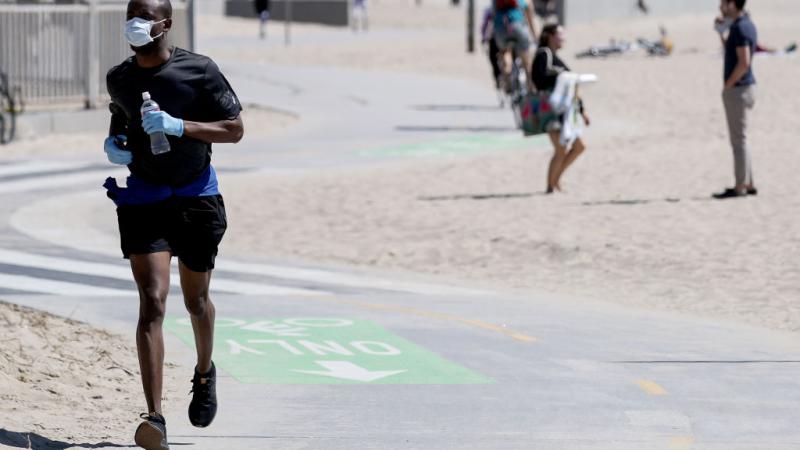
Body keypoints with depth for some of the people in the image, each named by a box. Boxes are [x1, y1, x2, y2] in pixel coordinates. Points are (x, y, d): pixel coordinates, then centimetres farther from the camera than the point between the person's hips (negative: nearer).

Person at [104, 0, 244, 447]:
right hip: (143, 199, 1)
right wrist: (115, 142, -1)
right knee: (152, 302, -14)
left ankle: (205, 372, 49)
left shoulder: (200, 71, -9)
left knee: (196, 300, 15)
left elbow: (235, 129, -9)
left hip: (196, 197, -1)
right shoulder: (119, 79, 3)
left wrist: (180, 126, -22)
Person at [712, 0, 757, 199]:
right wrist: (721, 31, 16)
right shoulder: (747, 25, 13)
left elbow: (744, 63, -27)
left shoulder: (740, 29, -18)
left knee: (739, 140, -5)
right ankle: (748, 184, 18)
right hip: (744, 88, 10)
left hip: (738, 90, -10)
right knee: (739, 139, 16)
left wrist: (728, 85, -16)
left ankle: (740, 187, -2)